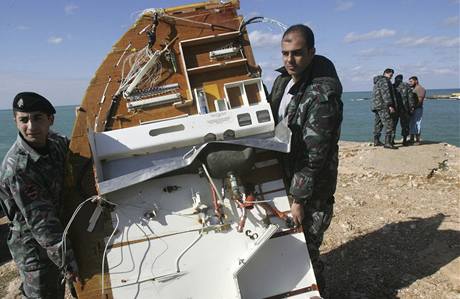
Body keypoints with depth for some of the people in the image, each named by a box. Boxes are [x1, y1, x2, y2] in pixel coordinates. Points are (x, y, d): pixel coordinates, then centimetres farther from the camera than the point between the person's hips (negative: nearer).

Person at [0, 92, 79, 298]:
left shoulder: (54, 141, -6)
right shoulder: (17, 168, -29)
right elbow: (40, 222, -28)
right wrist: (66, 261, -27)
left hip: (59, 232, 7)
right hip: (33, 245, -7)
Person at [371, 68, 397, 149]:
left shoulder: (378, 81, 24)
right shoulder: (384, 80, -7)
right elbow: (386, 93, -18)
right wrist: (390, 105, -22)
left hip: (376, 105, 11)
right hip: (383, 106, -11)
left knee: (378, 124, 14)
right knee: (389, 124, -13)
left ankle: (376, 141, 19)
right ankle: (387, 143, -18)